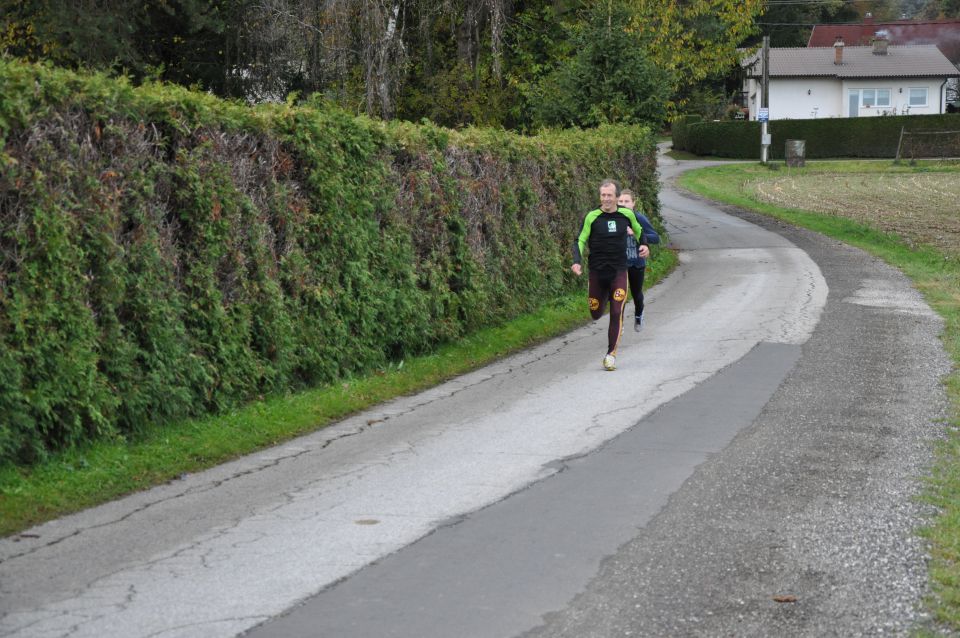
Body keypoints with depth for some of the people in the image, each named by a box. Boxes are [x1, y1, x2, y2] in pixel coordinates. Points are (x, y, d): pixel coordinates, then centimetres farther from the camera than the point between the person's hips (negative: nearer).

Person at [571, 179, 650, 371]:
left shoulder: (626, 214, 0)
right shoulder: (591, 217, -8)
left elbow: (638, 229, 22)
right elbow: (580, 240, -6)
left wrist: (644, 245, 7)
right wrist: (577, 262, -21)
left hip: (619, 272, 0)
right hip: (597, 272, 0)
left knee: (617, 313, -11)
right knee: (595, 314, 11)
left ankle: (611, 354, -4)